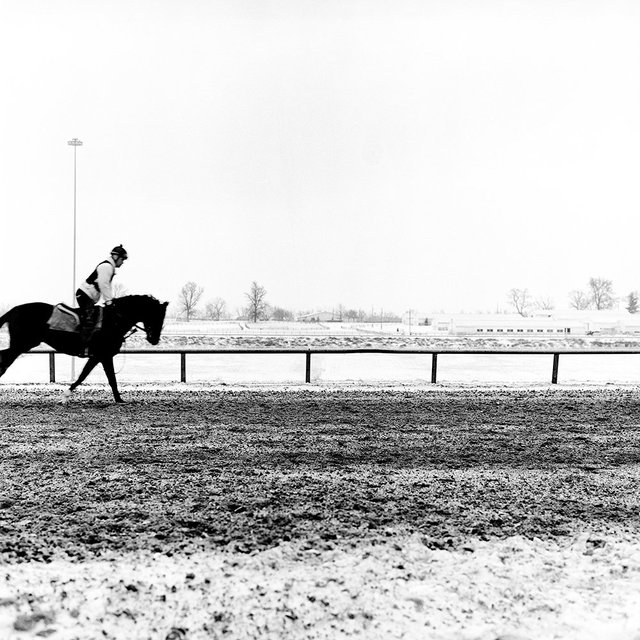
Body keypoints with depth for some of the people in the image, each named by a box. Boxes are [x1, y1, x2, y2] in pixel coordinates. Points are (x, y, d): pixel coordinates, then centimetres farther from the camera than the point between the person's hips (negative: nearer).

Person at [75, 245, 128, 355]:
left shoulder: (110, 267, 18)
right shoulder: (106, 266, -14)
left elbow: (107, 286, 21)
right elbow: (103, 285, -22)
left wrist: (110, 299, 14)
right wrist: (108, 301, -20)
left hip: (89, 297, 11)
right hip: (85, 295, -11)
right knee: (89, 321, -16)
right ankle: (84, 349, -21)